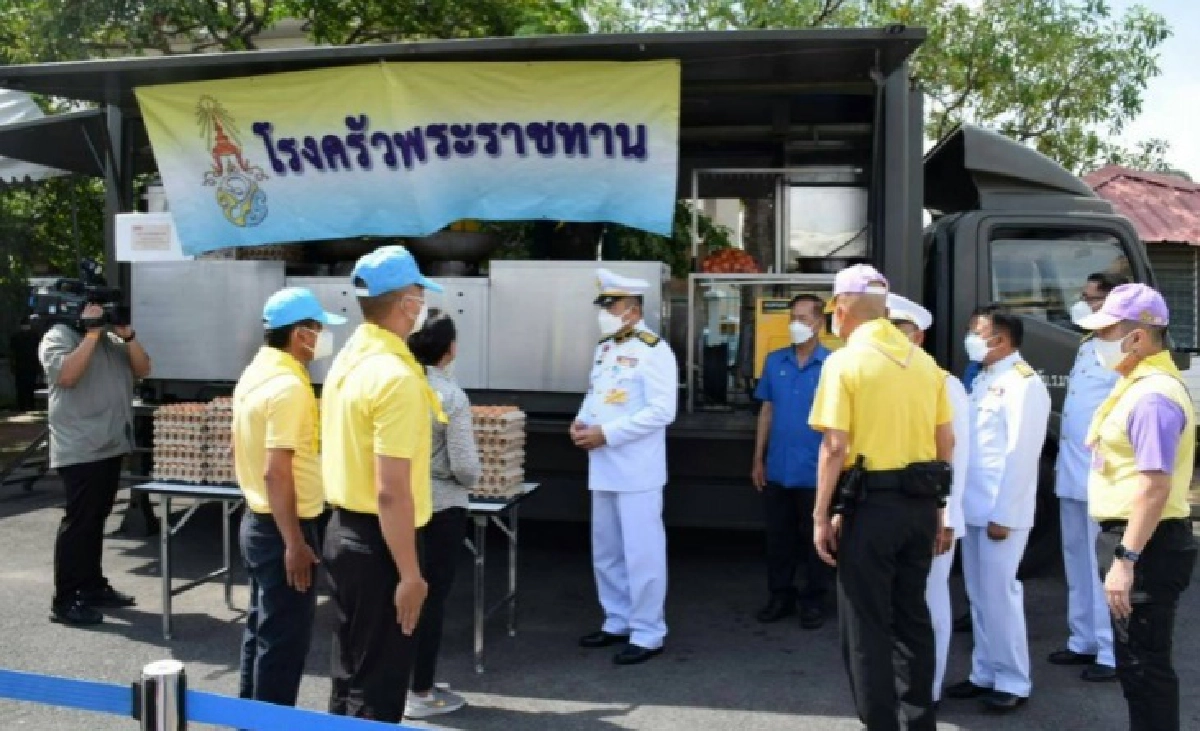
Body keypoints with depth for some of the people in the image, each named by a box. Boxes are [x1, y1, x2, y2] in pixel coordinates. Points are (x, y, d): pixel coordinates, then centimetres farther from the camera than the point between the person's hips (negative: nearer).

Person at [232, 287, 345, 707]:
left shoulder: (255, 374, 9)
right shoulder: (288, 385, -22)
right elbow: (276, 471, -27)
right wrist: (295, 543, -23)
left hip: (257, 521, 10)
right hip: (283, 529, -10)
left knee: (261, 630, 20)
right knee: (284, 640, 1)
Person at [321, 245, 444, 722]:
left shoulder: (348, 360, 8)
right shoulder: (397, 376, -22)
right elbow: (391, 491, -25)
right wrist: (409, 573, -19)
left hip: (343, 530, 9)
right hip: (376, 542, -9)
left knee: (351, 665, 21)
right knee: (379, 681, 4)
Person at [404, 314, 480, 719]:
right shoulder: (452, 397, -18)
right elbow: (465, 467, -18)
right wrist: (471, 480, 4)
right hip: (442, 508, -5)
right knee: (432, 599, 7)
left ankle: (407, 682, 31)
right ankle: (421, 694, 18)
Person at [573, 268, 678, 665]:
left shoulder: (653, 349, -12)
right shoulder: (604, 347, 14)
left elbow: (662, 411, -19)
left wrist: (607, 434, -19)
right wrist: (581, 421, 0)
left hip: (637, 471, -9)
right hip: (603, 469, 9)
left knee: (641, 554, 0)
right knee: (606, 553, 17)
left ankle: (647, 634, 12)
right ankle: (617, 622, 31)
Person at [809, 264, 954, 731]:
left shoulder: (845, 361, -10)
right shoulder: (924, 361, 7)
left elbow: (835, 447, -15)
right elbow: (946, 442, 10)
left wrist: (821, 515, -9)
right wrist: (936, 505, 18)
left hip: (872, 503, -6)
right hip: (919, 503, 6)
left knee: (867, 624, 5)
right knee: (913, 616, 18)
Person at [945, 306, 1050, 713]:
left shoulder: (1023, 384, -12)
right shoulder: (982, 380, 14)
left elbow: (1021, 455, -17)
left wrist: (1002, 515, -17)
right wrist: (959, 498, 10)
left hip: (1000, 512, -8)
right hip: (973, 508, 8)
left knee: (999, 594, -1)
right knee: (979, 596, 13)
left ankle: (1013, 682, 13)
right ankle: (984, 673, 24)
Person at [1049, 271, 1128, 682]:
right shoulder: (1086, 347, 16)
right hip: (1073, 474, 9)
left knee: (1102, 565, -2)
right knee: (1076, 561, 16)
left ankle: (1111, 653, 8)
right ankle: (1083, 640, 27)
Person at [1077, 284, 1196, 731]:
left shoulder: (1153, 396, -20)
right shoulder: (1140, 387, 13)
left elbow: (1155, 486, -27)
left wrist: (1125, 558, -27)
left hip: (1146, 546, -11)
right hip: (1133, 540, 11)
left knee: (1144, 664, -1)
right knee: (1135, 660, 20)